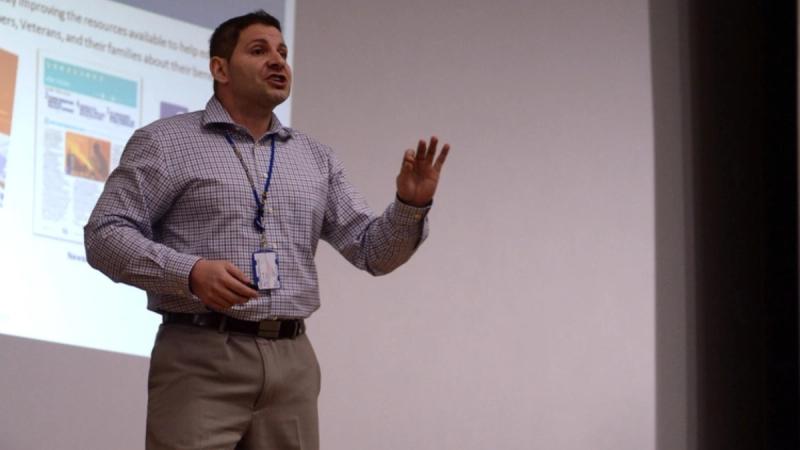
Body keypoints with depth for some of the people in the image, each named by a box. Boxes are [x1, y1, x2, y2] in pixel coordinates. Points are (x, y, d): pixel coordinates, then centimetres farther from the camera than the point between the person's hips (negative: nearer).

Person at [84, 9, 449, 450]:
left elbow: (372, 250, 16)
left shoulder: (315, 158, 18)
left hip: (293, 363, 5)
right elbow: (105, 235, -4)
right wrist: (190, 273, -20)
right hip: (201, 359, -5)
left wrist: (411, 205, -6)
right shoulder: (165, 142, 3)